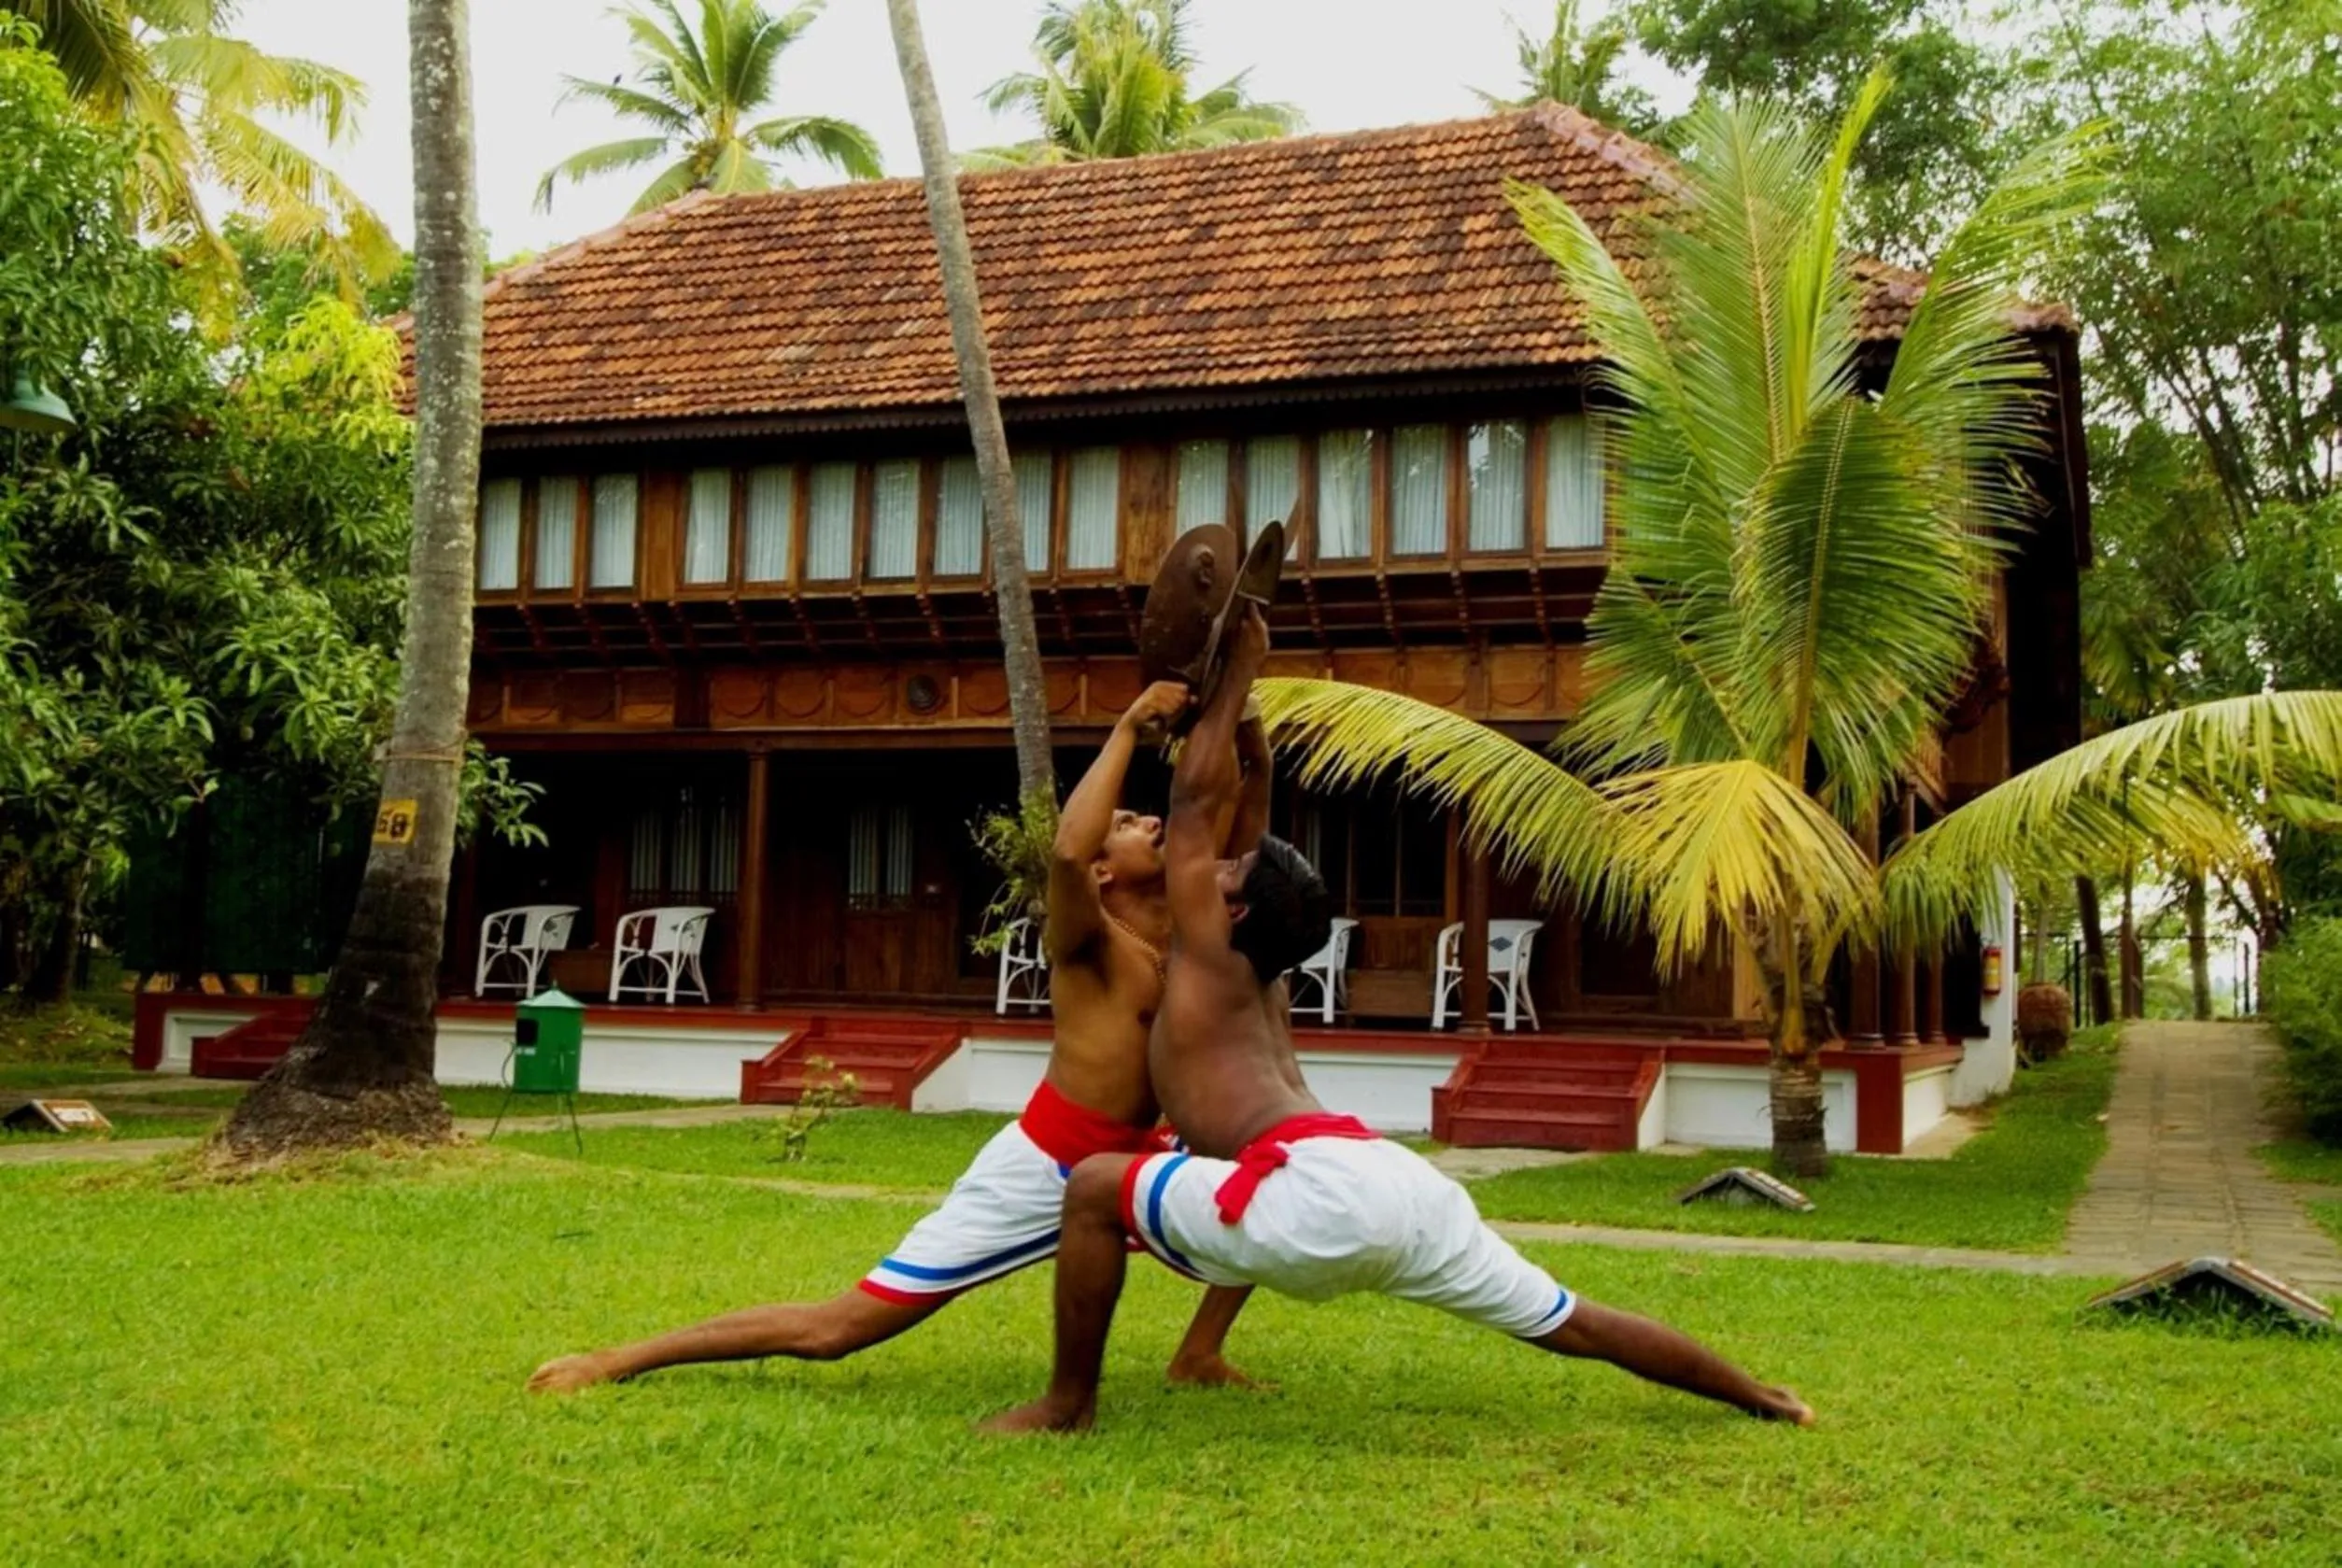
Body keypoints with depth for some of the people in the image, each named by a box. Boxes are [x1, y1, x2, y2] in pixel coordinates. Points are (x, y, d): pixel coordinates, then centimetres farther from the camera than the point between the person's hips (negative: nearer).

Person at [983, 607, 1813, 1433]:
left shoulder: (1208, 958, 11)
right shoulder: (1262, 987, 31)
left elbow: (1195, 795, 10)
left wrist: (1237, 672, 19)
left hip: (1325, 1193, -9)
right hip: (1399, 1185, 9)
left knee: (1095, 1186, 0)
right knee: (1573, 1326, 22)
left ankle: (1067, 1405, 4)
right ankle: (1758, 1397, 30)